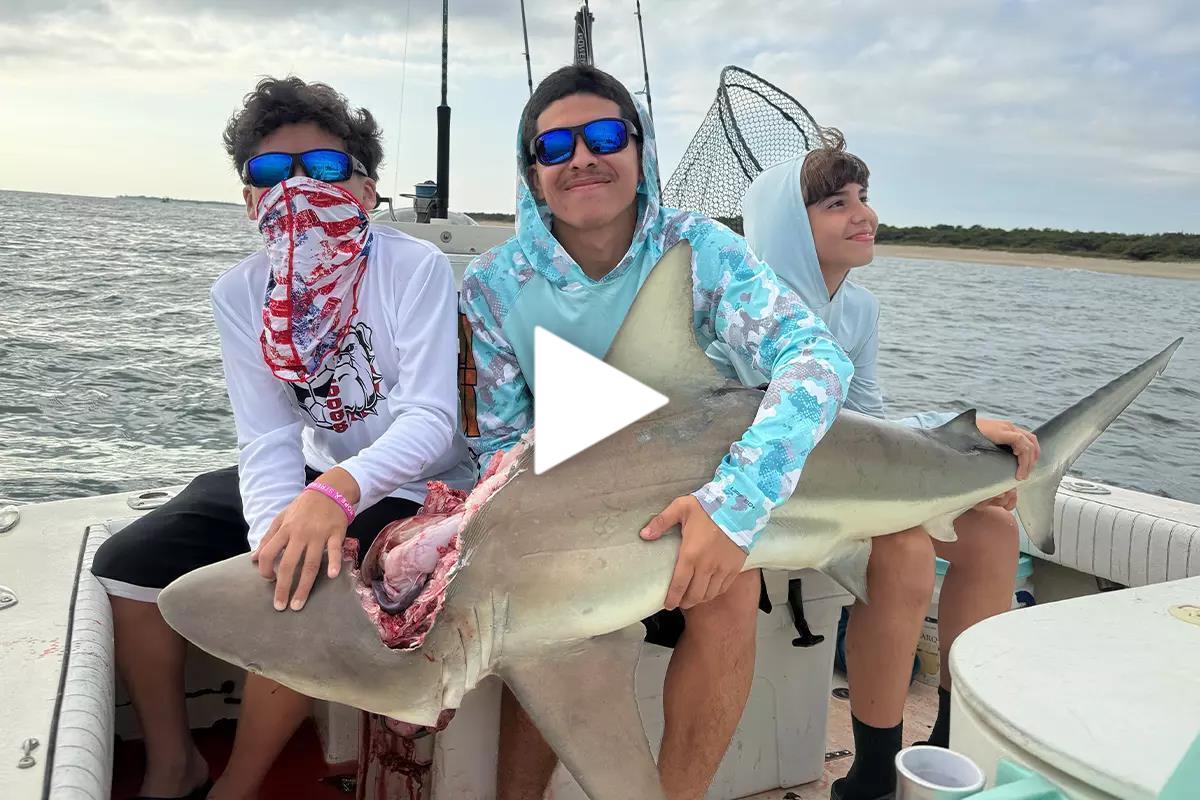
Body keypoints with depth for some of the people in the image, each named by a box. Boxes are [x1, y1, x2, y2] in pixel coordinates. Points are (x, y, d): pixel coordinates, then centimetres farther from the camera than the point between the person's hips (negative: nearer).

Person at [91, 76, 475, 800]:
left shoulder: (416, 268, -20)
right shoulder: (241, 293, -6)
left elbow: (430, 419, -29)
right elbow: (268, 438, -13)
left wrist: (337, 490, -47)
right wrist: (274, 526, -33)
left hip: (413, 487, -5)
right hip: (314, 479, 6)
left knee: (293, 592, -28)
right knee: (128, 561, -3)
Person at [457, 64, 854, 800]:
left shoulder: (697, 248, -13)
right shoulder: (493, 285, -10)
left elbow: (815, 356, -25)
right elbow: (497, 443, -5)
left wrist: (736, 502, -40)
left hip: (684, 497, 0)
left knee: (730, 589, -28)